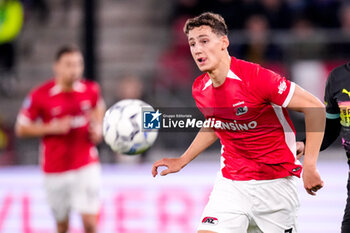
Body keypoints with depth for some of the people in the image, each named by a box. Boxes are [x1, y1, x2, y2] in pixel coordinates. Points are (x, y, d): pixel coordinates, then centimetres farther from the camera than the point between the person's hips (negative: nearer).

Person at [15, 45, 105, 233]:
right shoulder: (39, 96, -13)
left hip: (86, 166, 1)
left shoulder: (91, 90, -4)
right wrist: (52, 128, -18)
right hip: (55, 168, -1)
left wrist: (98, 127, 0)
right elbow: (21, 128, -5)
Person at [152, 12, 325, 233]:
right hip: (230, 184, 4)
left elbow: (315, 107, -18)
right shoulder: (200, 90, 0)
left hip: (275, 182, -4)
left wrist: (309, 166, -20)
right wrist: (182, 161, 19)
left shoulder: (255, 77, -21)